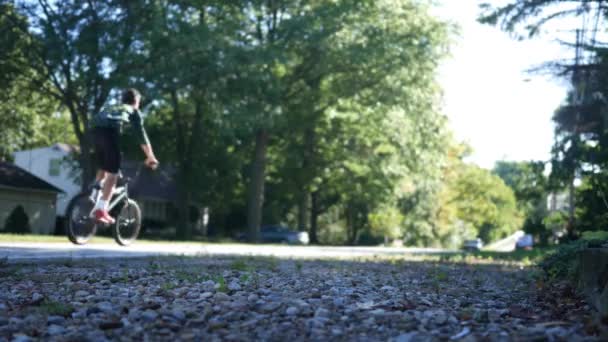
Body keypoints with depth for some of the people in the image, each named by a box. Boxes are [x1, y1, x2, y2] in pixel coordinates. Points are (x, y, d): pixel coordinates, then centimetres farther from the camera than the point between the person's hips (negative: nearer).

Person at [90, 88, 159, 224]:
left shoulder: (112, 108, 41)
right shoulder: (133, 111, 26)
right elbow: (141, 134, 18)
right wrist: (150, 157, 22)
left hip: (96, 129, 5)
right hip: (110, 130, -5)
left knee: (102, 168, 24)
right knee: (112, 173, -2)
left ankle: (94, 201, 16)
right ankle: (101, 210, -10)